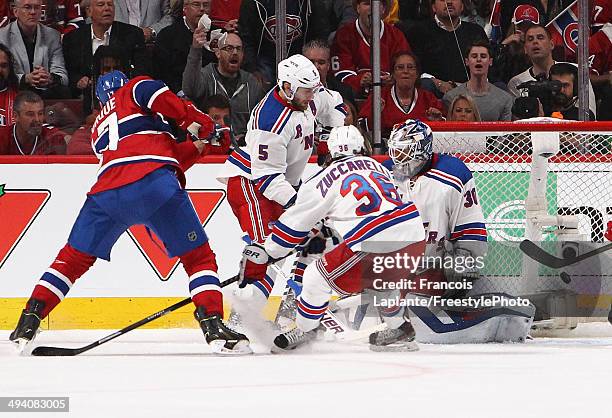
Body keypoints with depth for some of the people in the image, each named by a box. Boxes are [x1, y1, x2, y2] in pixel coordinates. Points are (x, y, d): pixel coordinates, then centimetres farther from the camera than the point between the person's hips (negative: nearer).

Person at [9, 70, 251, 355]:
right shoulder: (133, 90, 24)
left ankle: (29, 321, 8)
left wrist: (197, 146, 35)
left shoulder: (98, 129, 38)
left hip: (107, 191, 4)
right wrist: (204, 126, 8)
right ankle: (213, 326, -6)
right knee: (198, 256, 8)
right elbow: (163, 99, -1)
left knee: (74, 257, 17)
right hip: (154, 185, -4)